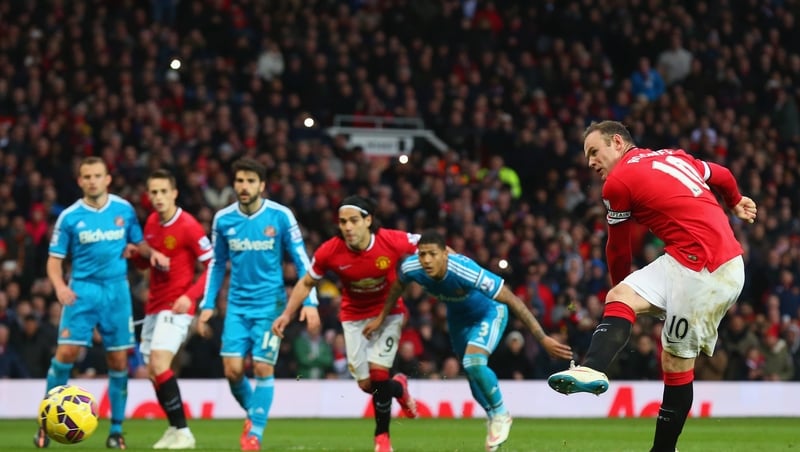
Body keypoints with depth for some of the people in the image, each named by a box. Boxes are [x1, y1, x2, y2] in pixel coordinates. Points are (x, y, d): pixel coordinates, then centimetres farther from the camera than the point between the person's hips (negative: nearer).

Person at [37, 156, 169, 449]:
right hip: (82, 291, -2)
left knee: (119, 361, 2)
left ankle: (116, 430, 13)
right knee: (66, 352, -13)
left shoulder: (124, 210, 3)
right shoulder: (69, 217, -2)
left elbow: (139, 243, 16)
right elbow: (55, 260, 2)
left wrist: (151, 252, -7)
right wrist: (59, 286, -17)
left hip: (116, 290, 2)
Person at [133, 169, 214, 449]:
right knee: (152, 372, 10)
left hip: (176, 307, -8)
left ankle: (182, 433, -14)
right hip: (153, 306, 8)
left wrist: (190, 295, -23)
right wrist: (136, 255, -2)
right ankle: (175, 428, 25)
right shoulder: (151, 223, 8)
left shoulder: (188, 226, -14)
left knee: (159, 365, -20)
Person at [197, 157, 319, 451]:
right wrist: (207, 305, 9)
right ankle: (253, 413, 22)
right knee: (232, 370, -5)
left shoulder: (281, 216, -7)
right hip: (238, 305, 3)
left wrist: (310, 303, -11)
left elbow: (301, 261, -3)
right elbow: (217, 265, 14)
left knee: (263, 368, -8)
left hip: (270, 303, -3)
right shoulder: (223, 219, 1)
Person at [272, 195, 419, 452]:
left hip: (388, 313, -2)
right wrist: (287, 314, -9)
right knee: (366, 384, -1)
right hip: (354, 318, 2)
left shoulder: (394, 241, -26)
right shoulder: (329, 252, -21)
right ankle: (398, 387, 37)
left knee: (377, 371, -17)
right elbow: (306, 283, -3)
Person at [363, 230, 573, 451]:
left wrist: (543, 339, -36)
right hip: (458, 316, 6)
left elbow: (512, 300, -36)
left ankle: (500, 414, -1)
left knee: (474, 363, -26)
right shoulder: (411, 268, -27)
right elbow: (398, 286, 2)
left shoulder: (466, 271, -42)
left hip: (489, 311, -6)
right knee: (473, 374, 12)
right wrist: (381, 318, 14)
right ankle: (494, 418, 39)